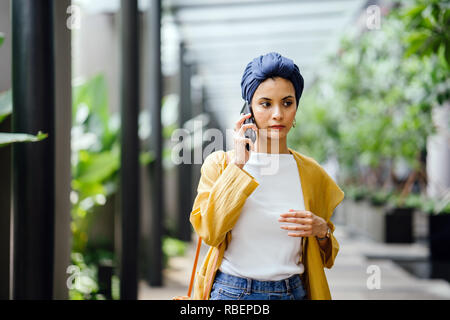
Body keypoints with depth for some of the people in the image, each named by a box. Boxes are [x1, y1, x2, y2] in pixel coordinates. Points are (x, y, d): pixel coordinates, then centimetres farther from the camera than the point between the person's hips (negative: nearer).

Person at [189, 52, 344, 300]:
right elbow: (209, 231, -15)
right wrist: (238, 165, -12)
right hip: (230, 292, -2)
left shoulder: (311, 172, 5)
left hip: (293, 291, 2)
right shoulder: (220, 163, 0)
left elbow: (325, 257, 14)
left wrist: (322, 230, -8)